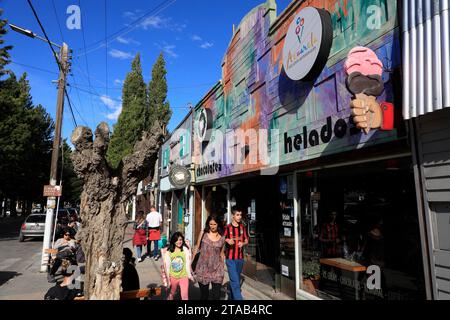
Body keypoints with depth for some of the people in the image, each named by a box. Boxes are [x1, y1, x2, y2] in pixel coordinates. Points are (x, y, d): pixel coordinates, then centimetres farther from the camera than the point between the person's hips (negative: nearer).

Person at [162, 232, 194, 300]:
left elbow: (188, 263, -5)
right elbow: (167, 266, -1)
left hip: (183, 277, -2)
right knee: (172, 294, 22)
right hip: (173, 277, 2)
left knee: (185, 297, -4)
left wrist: (189, 275, -3)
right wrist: (168, 278, 0)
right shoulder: (168, 252, -6)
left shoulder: (185, 250, -10)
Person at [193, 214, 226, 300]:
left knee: (216, 296, -1)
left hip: (216, 270, 0)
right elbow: (197, 248, 6)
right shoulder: (203, 233, -1)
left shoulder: (222, 237, 2)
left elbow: (221, 253, 11)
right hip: (203, 269, 0)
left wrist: (222, 267, 11)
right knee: (204, 295, 12)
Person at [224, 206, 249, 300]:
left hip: (240, 258, 4)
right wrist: (227, 241, -20)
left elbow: (246, 241, 10)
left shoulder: (243, 227, 3)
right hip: (230, 258, -4)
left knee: (236, 280, 18)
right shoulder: (227, 228, -7)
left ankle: (231, 297, 37)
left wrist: (243, 243, -11)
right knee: (235, 281, -9)